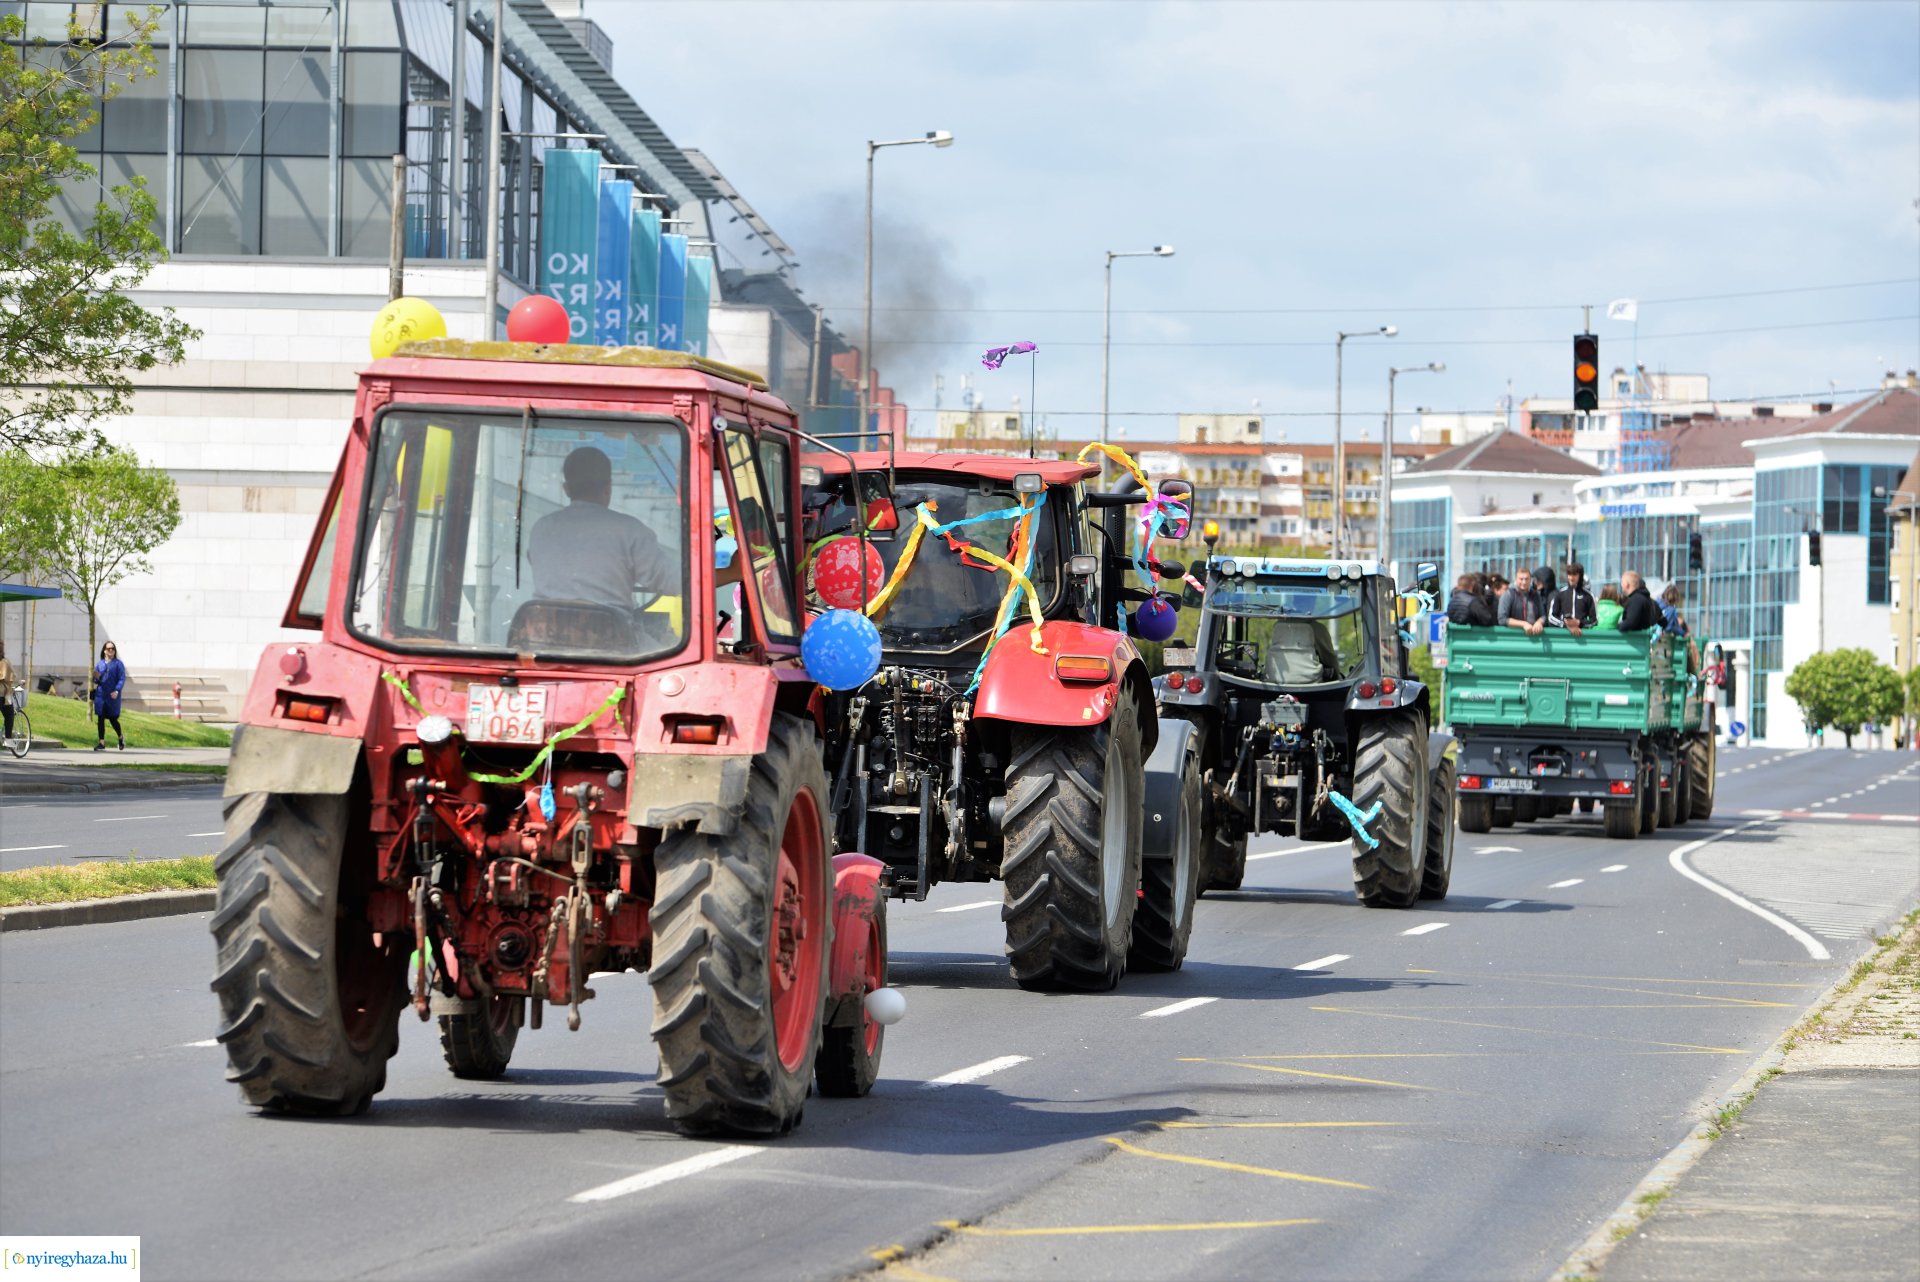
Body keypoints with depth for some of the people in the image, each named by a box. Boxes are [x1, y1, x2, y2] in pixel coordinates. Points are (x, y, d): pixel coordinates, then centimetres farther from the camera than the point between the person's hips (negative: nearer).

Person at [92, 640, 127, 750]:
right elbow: (96, 681, 13)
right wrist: (96, 678, -11)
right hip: (101, 695, 3)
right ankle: (101, 743, 0)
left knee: (113, 719, 5)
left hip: (113, 696, -3)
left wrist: (117, 691, -21)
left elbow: (122, 679, -7)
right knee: (100, 719, -2)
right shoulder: (100, 664, 9)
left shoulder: (118, 664, -1)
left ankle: (121, 738, 31)